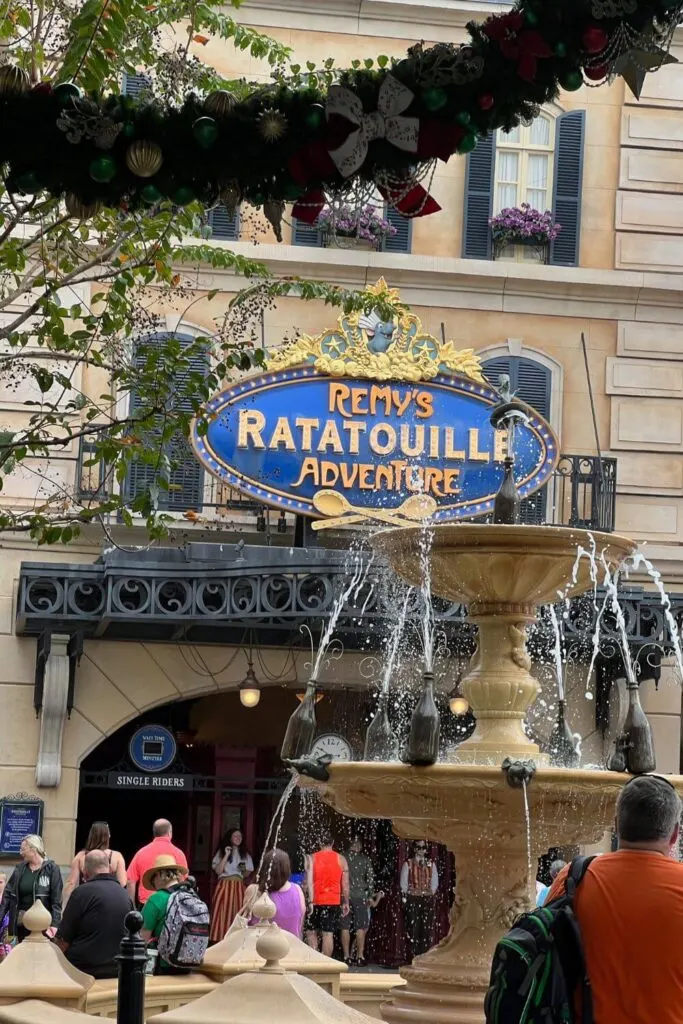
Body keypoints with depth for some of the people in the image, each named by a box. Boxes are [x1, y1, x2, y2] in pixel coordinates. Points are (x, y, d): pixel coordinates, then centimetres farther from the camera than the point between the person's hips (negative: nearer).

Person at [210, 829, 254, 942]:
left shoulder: (245, 855, 14)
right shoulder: (221, 852, 5)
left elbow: (248, 874, 17)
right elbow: (218, 870, -6)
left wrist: (244, 870, -5)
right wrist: (226, 856, -11)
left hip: (238, 887, 3)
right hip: (224, 885, -3)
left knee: (238, 913, -4)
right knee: (223, 912, -9)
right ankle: (221, 939, -9)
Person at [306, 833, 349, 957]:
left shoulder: (312, 859, 0)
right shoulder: (341, 859, 3)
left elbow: (309, 881, -10)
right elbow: (345, 884, 3)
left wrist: (310, 901, -14)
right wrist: (345, 903, 11)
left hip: (316, 900, 0)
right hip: (333, 901, 0)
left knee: (311, 931, 12)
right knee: (328, 933, 0)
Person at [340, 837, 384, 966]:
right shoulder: (365, 859, 1)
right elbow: (370, 878, 0)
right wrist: (371, 896, 5)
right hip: (360, 896, 0)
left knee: (345, 927, 4)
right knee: (360, 927, 4)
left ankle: (347, 956, 2)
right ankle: (360, 956, 2)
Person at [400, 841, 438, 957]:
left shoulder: (431, 864, 11)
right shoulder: (408, 864, 4)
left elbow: (434, 882, 13)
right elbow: (403, 883, 5)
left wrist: (430, 894, 4)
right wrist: (406, 895, 2)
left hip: (427, 898, 2)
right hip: (413, 898, -2)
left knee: (427, 927, -2)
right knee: (413, 927, -7)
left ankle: (425, 955, 1)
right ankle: (415, 955, -4)